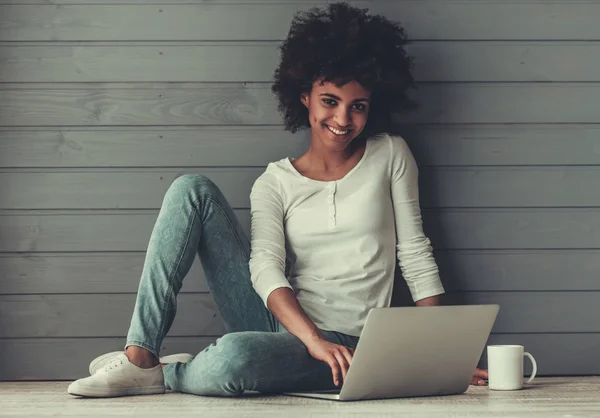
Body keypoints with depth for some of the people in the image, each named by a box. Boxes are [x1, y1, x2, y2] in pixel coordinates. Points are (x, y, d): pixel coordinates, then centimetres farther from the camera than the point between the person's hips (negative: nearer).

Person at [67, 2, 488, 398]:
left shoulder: (391, 156, 7)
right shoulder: (276, 182, 8)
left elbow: (416, 254, 6)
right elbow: (265, 266, -7)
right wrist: (312, 339, -26)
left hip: (343, 346, -3)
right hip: (281, 324, 3)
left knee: (232, 357, -39)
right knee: (193, 190, -10)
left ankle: (162, 376, -5)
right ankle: (140, 353, -17)